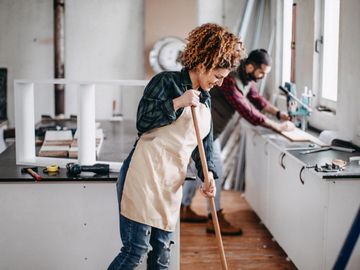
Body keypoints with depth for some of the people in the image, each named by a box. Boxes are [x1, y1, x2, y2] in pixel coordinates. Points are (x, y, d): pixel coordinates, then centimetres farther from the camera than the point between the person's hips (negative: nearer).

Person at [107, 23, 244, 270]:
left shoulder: (205, 100, 19)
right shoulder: (166, 82, -3)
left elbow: (205, 144, 19)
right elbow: (142, 122, -10)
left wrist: (208, 174, 2)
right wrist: (177, 103, -17)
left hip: (172, 182, 8)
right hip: (144, 173, -7)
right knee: (136, 249, -9)